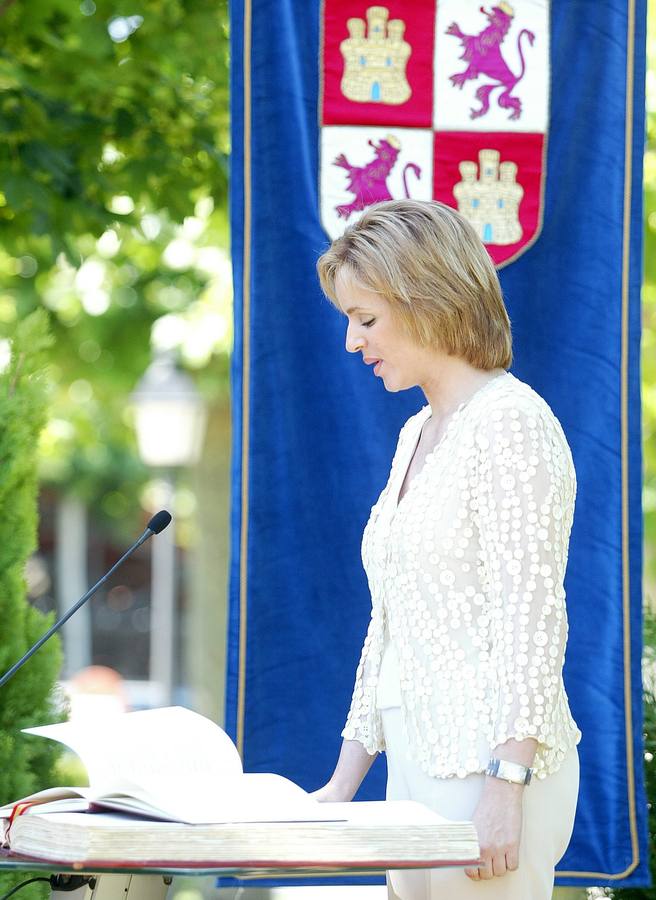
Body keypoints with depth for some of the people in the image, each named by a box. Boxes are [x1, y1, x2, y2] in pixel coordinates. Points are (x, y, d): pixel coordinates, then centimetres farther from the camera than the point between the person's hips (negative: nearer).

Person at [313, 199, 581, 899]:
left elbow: (532, 622, -16)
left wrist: (503, 788, -21)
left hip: (492, 767, -9)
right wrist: (344, 781, 16)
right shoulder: (418, 434, 17)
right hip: (417, 763, 9)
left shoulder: (511, 421, -10)